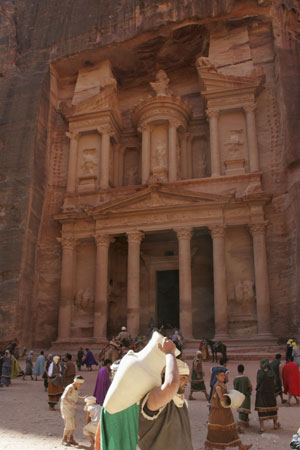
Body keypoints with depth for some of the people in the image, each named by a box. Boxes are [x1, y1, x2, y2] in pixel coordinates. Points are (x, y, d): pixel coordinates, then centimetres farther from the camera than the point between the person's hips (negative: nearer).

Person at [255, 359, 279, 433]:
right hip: (271, 393, 2)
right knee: (273, 408, 20)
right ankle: (275, 424, 36)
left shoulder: (259, 372, -12)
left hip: (261, 393, -2)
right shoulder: (272, 373, -7)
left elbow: (257, 382, -2)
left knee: (261, 410, 5)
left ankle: (262, 427, 1)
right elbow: (274, 383, 2)